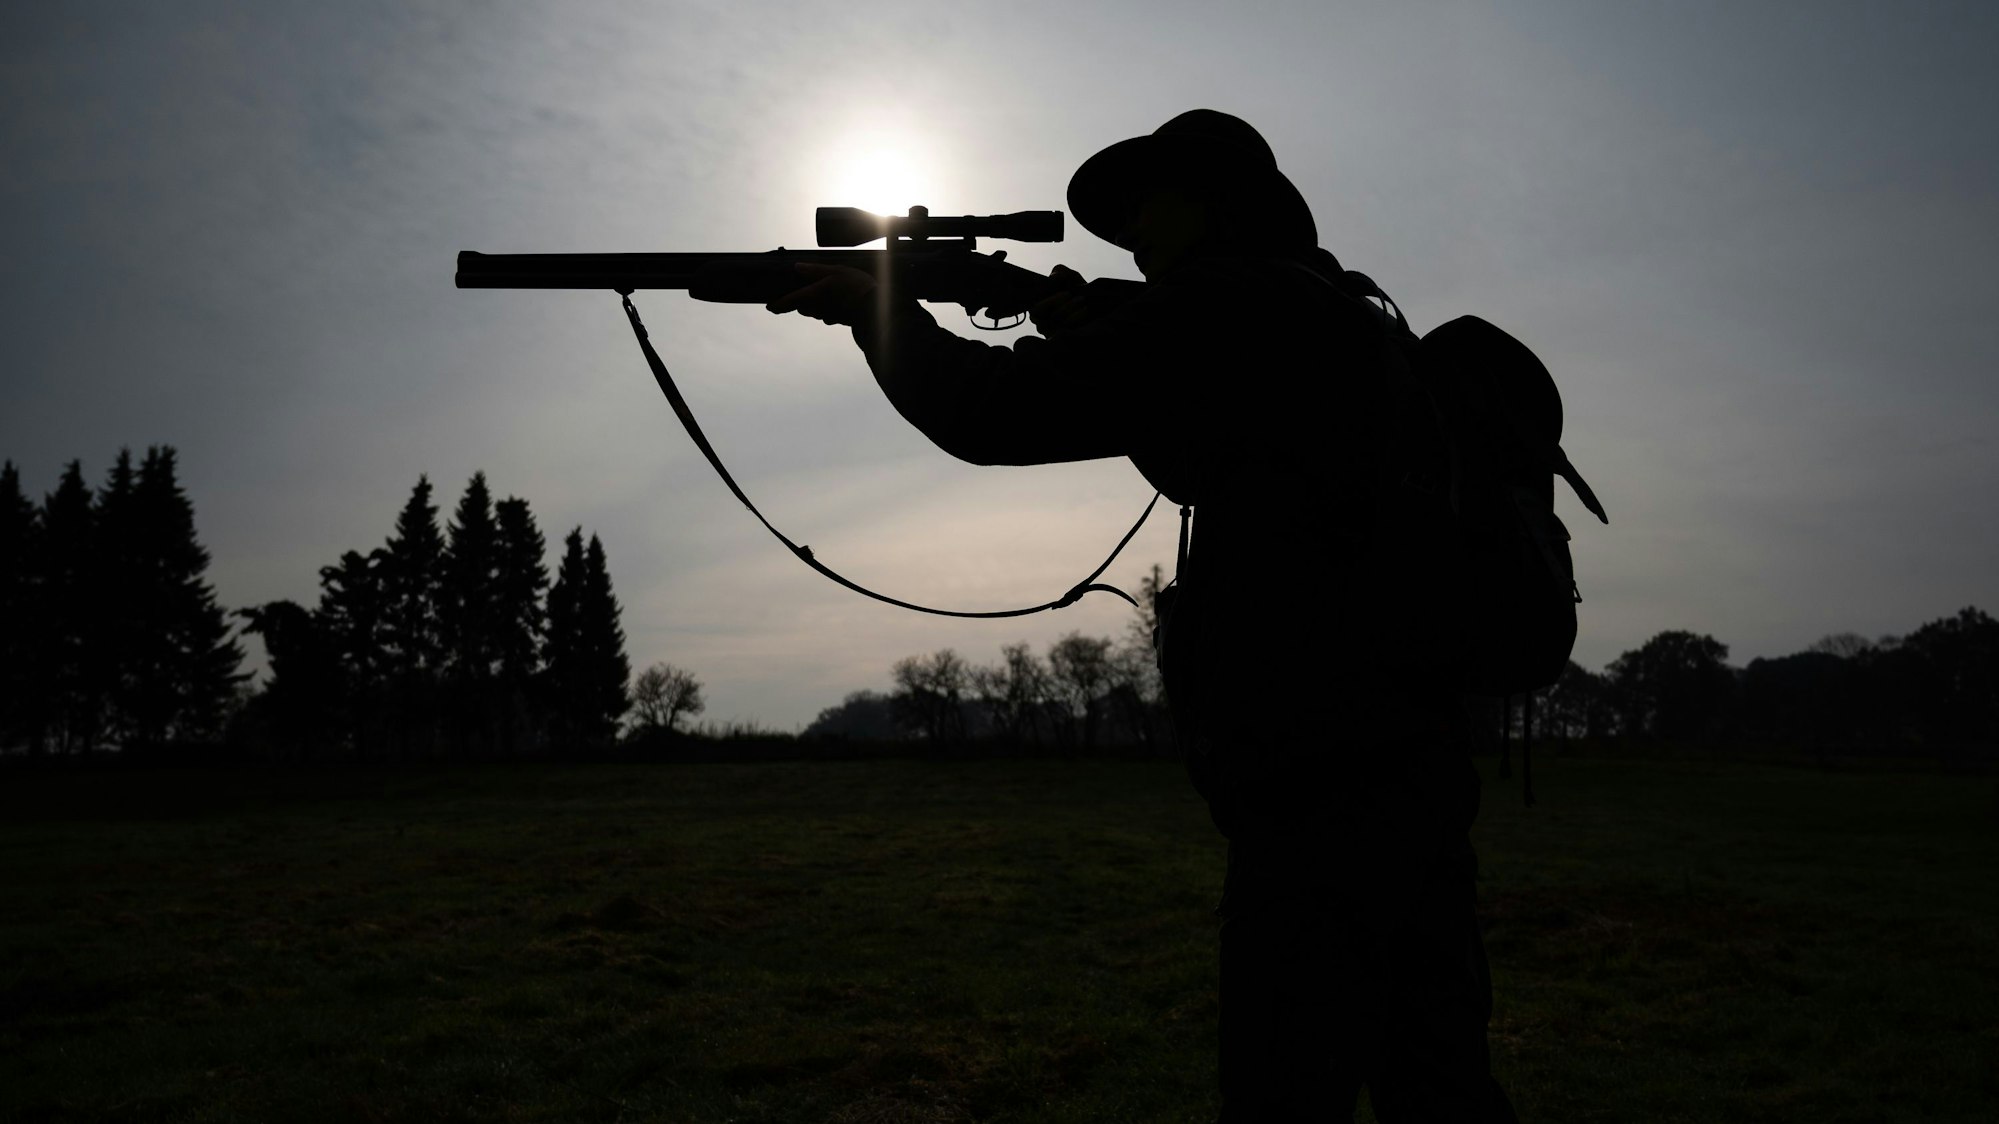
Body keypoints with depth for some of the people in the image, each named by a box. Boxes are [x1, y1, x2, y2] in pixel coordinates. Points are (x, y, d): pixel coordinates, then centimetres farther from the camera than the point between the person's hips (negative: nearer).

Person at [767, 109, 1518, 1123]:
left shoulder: (1233, 306, -9)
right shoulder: (1337, 318, 21)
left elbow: (999, 412, -12)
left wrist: (877, 308, 4)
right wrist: (1101, 337, 19)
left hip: (1326, 779, -10)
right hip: (1413, 761, 10)